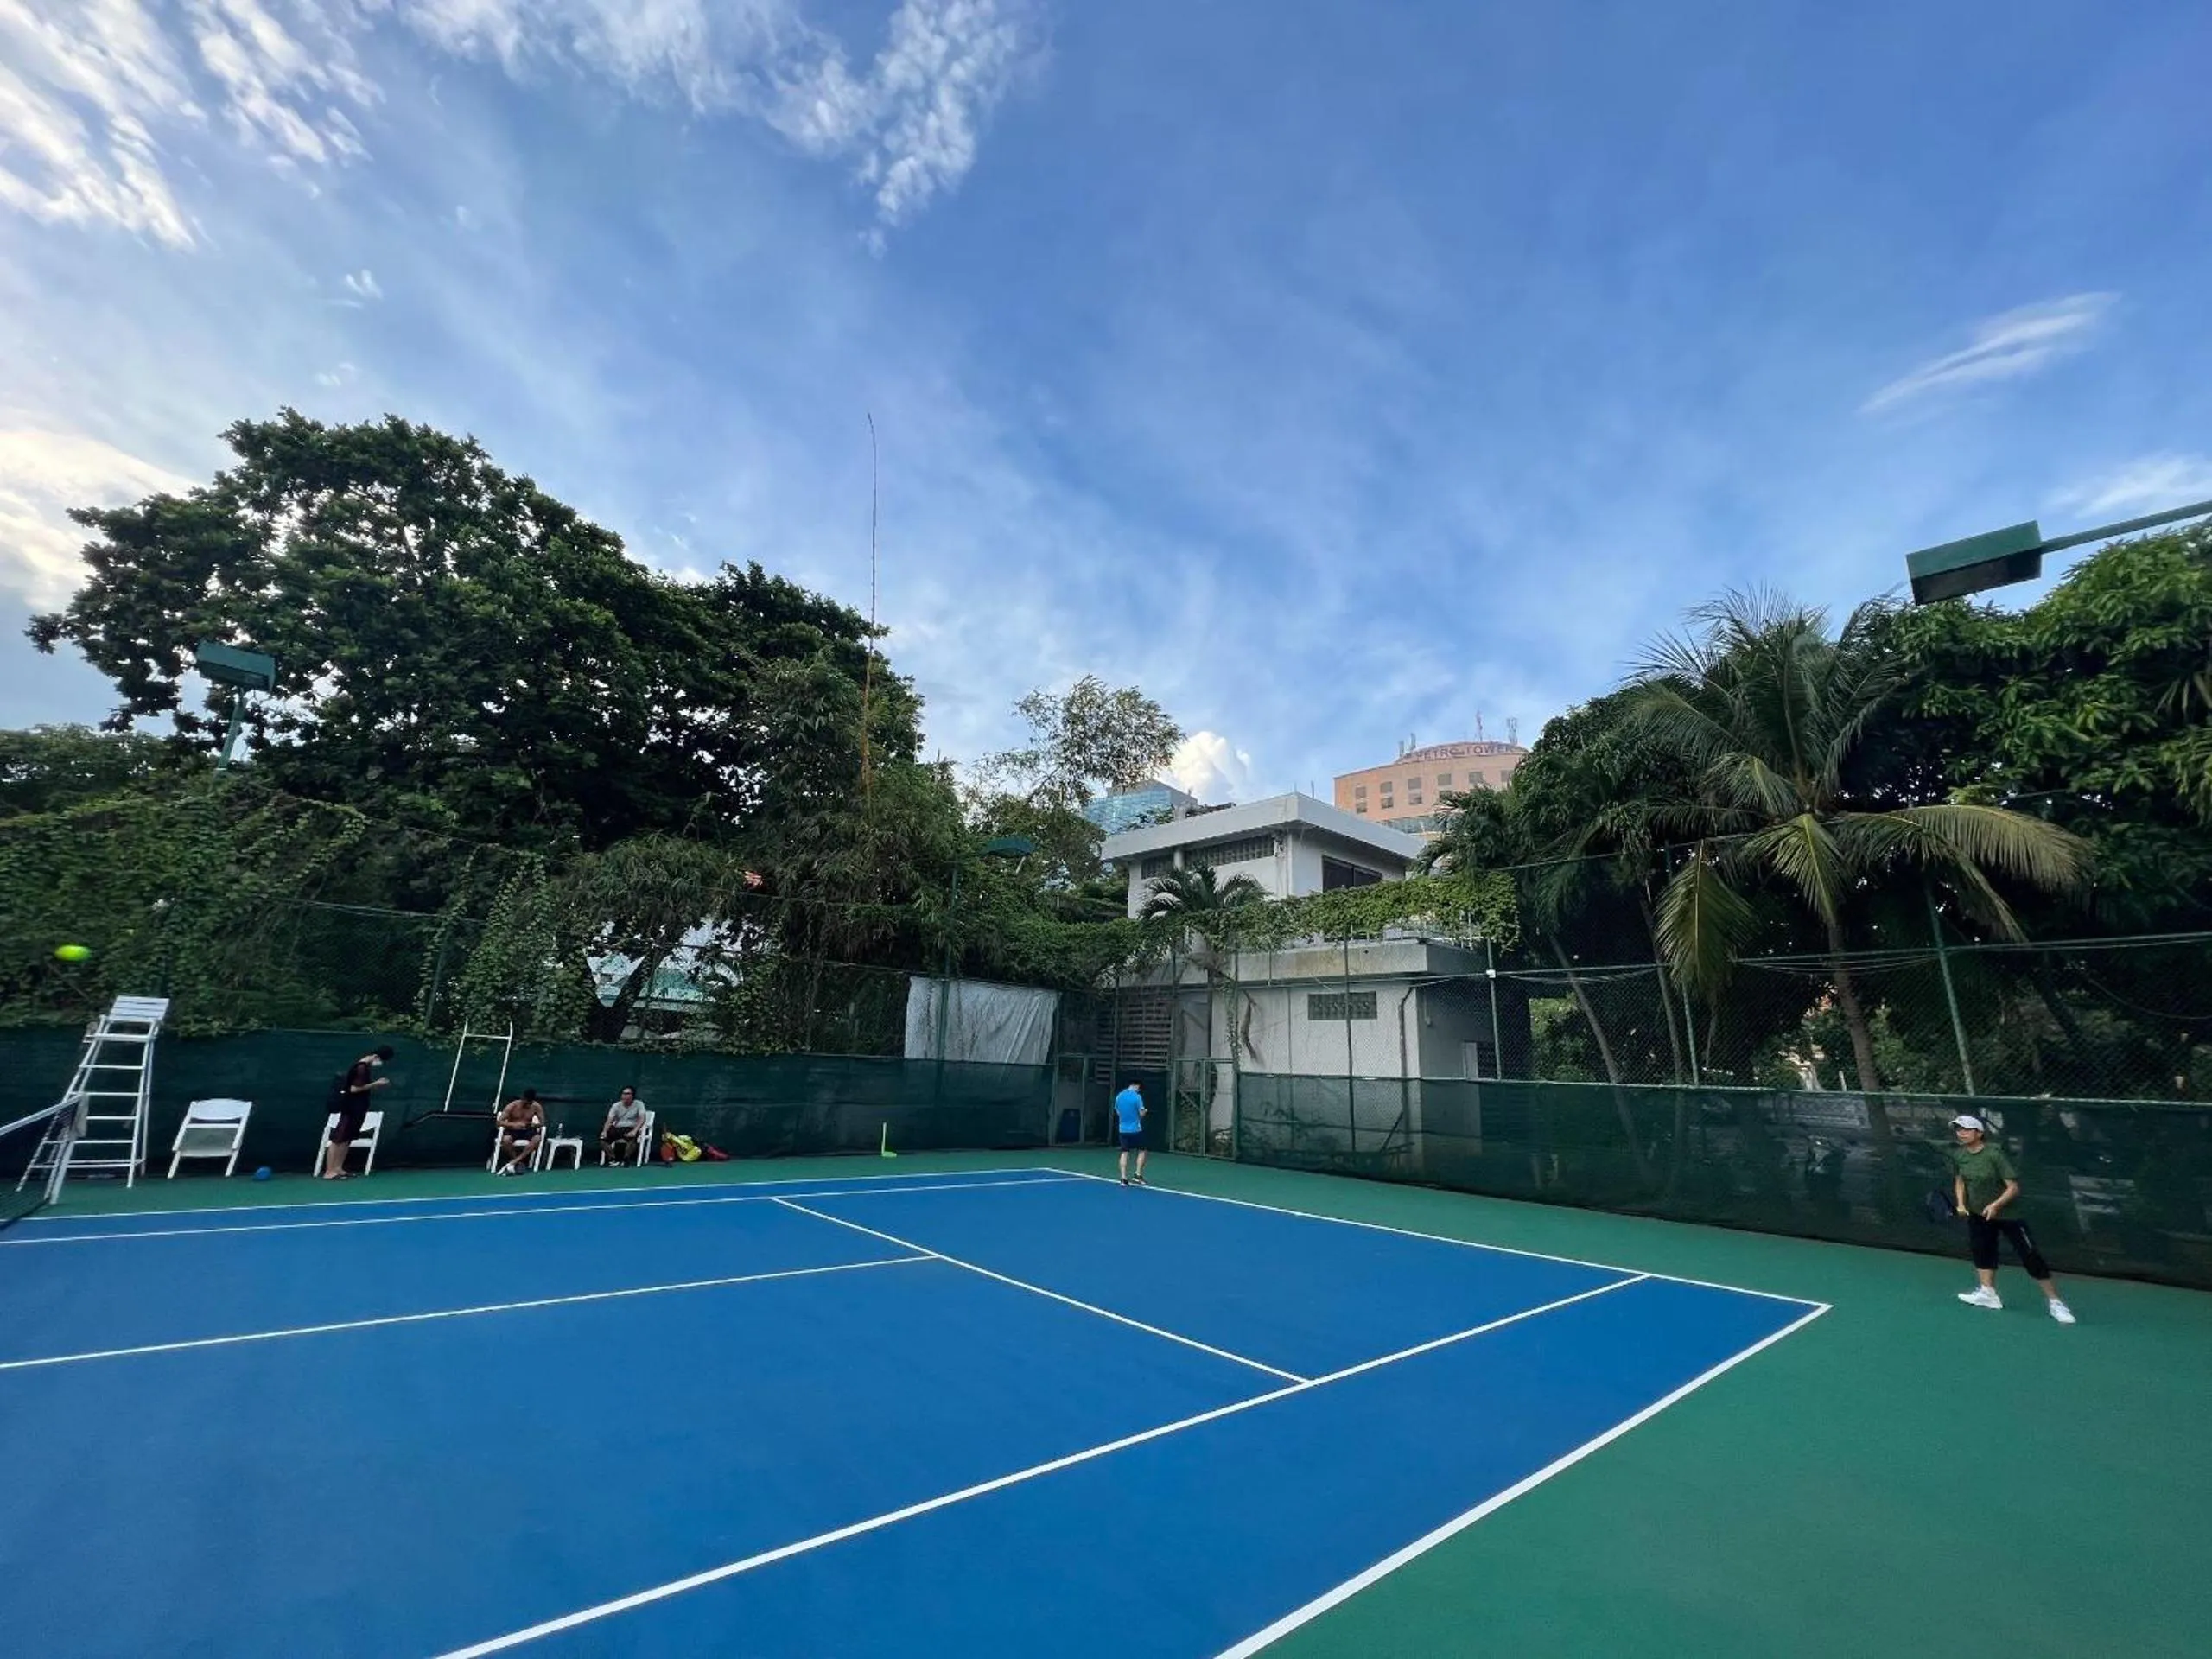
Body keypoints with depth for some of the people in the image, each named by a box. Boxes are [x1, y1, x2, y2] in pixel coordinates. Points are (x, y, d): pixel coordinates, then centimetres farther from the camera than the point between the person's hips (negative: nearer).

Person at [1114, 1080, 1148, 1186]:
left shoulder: (1119, 1096, 5)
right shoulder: (1137, 1096, -12)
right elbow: (1141, 1113, -11)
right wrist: (1144, 1111, 11)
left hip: (1123, 1129, 5)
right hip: (1136, 1129, -5)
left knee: (1124, 1153, 6)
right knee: (1141, 1151, 11)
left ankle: (1124, 1178, 2)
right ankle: (1138, 1175, 5)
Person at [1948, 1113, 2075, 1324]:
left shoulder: (1995, 1153, -23)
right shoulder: (1958, 1154, -5)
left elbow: (2014, 1187, -22)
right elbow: (1959, 1181, 9)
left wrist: (1996, 1205, -33)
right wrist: (1961, 1204, -3)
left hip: (2008, 1213, -6)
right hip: (1977, 1213, 6)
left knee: (2031, 1257, -3)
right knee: (1981, 1249, 10)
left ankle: (2055, 1302, 10)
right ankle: (1988, 1293, 21)